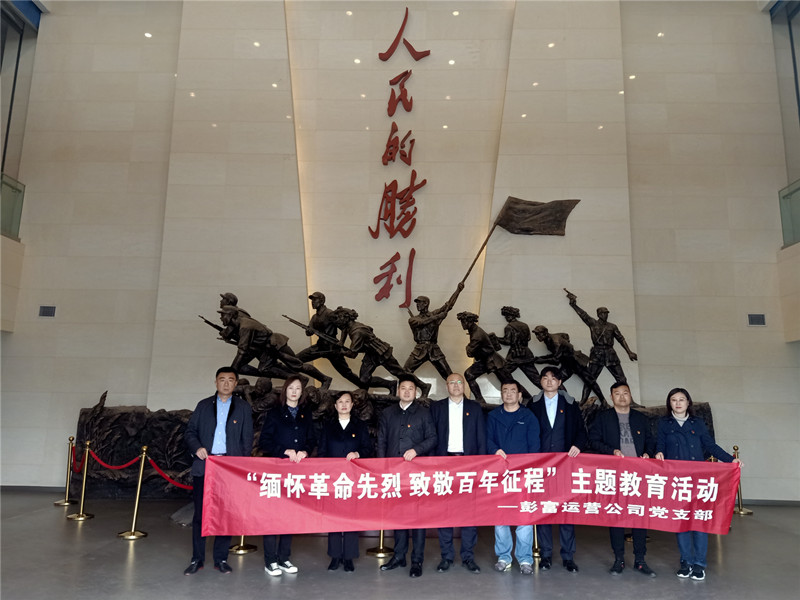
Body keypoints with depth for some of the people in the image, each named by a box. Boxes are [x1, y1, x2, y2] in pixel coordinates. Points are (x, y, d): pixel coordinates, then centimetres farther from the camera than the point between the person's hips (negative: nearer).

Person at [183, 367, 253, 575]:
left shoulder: (243, 407, 9)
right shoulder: (203, 405, 12)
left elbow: (247, 438, 6)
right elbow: (190, 432, 10)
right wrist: (197, 448, -9)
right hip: (204, 465, 1)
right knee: (200, 513, 4)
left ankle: (221, 559, 15)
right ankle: (197, 559, 16)